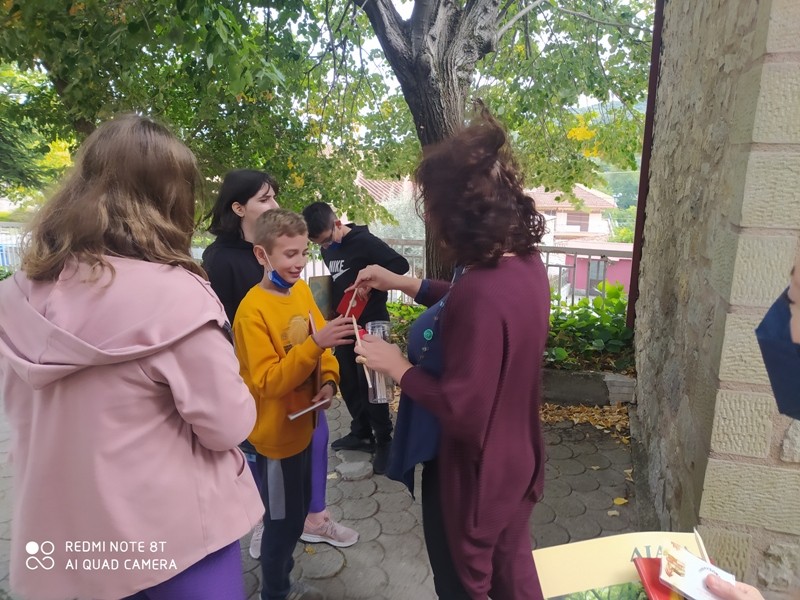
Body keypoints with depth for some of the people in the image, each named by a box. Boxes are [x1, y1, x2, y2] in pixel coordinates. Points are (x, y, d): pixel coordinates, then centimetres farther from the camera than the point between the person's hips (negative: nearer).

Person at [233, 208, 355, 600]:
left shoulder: (301, 290, 0)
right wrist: (314, 344, -35)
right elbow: (268, 382, -24)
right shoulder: (252, 311, -22)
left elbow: (323, 347, 7)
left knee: (298, 511, 23)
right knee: (283, 521, 11)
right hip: (276, 432, -7)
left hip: (303, 424, 7)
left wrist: (329, 381, -11)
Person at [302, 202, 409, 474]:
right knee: (348, 382, 13)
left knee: (369, 384, -3)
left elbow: (400, 265, -20)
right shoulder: (328, 249, 8)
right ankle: (362, 432, 29)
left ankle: (384, 442, 12)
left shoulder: (365, 242, -16)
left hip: (370, 325, -8)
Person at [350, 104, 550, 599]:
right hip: (515, 461, 8)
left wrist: (399, 368, -17)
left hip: (472, 473, -8)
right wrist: (404, 283, 8)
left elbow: (461, 411, -30)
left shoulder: (483, 290, -35)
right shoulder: (526, 262, -6)